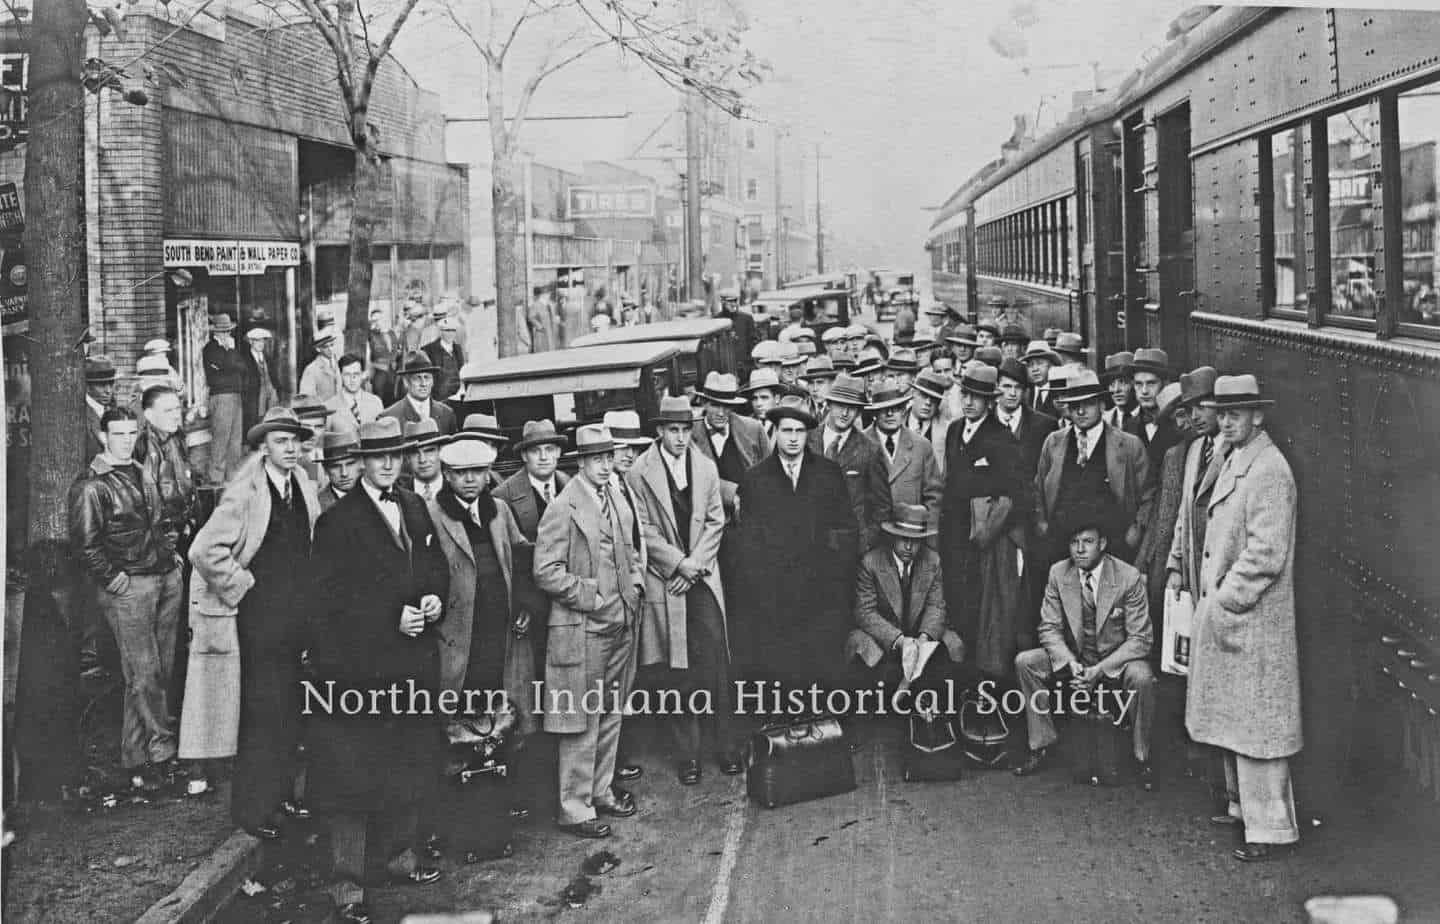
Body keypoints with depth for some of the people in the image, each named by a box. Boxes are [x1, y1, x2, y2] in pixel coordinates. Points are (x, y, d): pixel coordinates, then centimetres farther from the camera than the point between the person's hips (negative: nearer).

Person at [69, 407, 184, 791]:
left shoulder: (143, 475, 17)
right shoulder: (90, 486, -7)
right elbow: (85, 543, -10)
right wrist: (113, 579, -13)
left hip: (167, 579, 7)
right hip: (129, 587, -7)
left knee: (163, 671, 6)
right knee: (144, 676, -7)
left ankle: (136, 755, 14)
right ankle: (163, 751, 0)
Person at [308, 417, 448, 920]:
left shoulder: (416, 509, 10)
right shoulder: (338, 520, -10)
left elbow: (438, 567, 17)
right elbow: (330, 602, -14)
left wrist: (436, 599, -4)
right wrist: (393, 619, -19)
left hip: (414, 662, 7)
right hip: (358, 667, -6)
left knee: (411, 767, 16)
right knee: (353, 778, 0)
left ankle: (399, 856, 32)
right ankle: (348, 884, 8)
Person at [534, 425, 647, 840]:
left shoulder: (618, 500, 11)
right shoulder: (563, 508, -14)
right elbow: (546, 572, -17)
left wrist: (635, 586, 8)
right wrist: (592, 598, -16)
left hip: (622, 623, 8)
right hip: (583, 630, -8)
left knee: (612, 714, 16)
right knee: (583, 721, -2)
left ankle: (603, 791, 30)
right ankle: (575, 809, 8)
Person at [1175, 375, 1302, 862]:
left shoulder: (1269, 471, -17)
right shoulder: (1232, 461, 13)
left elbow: (1266, 552, -22)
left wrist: (1226, 599, -17)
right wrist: (1210, 594, 13)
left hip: (1252, 616, -10)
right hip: (1222, 608, 10)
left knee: (1256, 722, -4)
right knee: (1233, 716, 18)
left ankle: (1272, 827, 4)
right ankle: (1243, 806, 31)